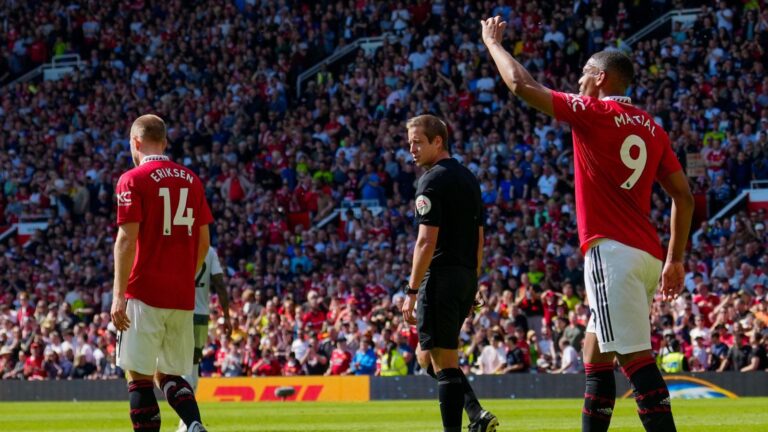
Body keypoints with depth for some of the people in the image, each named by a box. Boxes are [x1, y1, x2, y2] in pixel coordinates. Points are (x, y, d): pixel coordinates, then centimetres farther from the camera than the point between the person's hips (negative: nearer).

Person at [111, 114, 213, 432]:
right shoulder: (191, 180, 12)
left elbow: (127, 240, -12)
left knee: (139, 375, -1)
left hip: (144, 296, -6)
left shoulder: (133, 180, -5)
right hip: (183, 297, 6)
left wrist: (118, 295, -13)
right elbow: (203, 242, 14)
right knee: (169, 375, 13)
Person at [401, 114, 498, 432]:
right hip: (466, 276, 9)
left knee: (442, 362, -5)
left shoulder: (433, 181, -11)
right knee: (427, 356, 16)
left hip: (441, 276, -9)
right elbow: (479, 238, 19)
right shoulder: (468, 178, 16)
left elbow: (427, 241, -17)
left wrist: (412, 291, -15)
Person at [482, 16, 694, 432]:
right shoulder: (652, 127, 16)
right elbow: (684, 197, 14)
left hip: (612, 252, -8)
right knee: (595, 353, 19)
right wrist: (676, 259, 20)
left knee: (635, 357, -15)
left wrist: (492, 42, 12)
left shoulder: (594, 112, -5)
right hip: (647, 254, 8)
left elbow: (521, 85, -4)